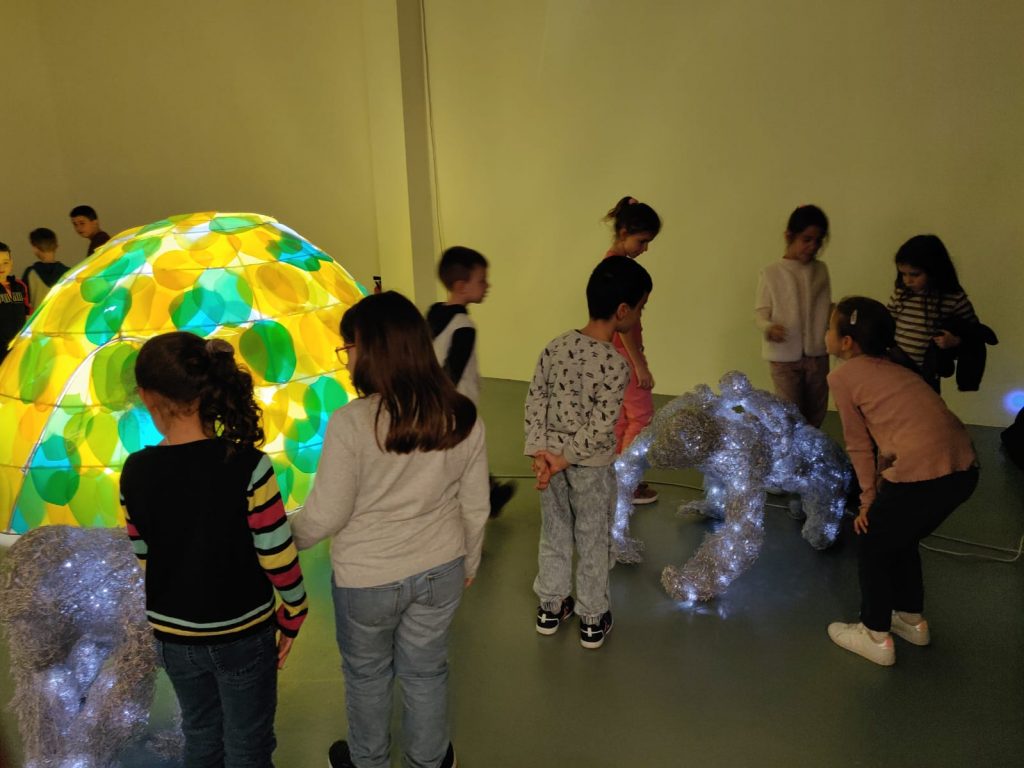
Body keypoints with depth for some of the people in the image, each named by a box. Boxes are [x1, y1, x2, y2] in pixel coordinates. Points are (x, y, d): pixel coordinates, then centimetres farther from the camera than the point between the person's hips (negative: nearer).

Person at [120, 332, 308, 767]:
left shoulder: (135, 473, -13)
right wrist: (293, 616, -1)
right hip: (242, 634, -3)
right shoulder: (246, 465, -24)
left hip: (173, 636, 3)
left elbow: (144, 556, -1)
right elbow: (277, 556, -19)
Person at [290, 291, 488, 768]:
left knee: (366, 674, 23)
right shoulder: (463, 417, -11)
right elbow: (475, 506, -1)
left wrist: (287, 541, 5)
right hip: (440, 570, 3)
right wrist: (469, 561, 16)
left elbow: (326, 515, -16)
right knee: (426, 670, 24)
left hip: (367, 577, -3)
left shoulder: (351, 424, -25)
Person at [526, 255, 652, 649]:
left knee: (554, 534, 21)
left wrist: (541, 451, -8)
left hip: (550, 456, 5)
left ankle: (550, 607, 37)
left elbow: (535, 400, -6)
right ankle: (593, 621, 29)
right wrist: (564, 459, -15)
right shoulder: (616, 365, -22)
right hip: (592, 468, -5)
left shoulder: (556, 347, -5)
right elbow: (599, 430, -24)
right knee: (593, 543, 13)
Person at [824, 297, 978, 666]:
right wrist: (880, 495, 23)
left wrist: (869, 499, 13)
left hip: (922, 474, -7)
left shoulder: (843, 376, 1)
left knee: (872, 544, 16)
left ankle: (876, 636, 27)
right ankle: (912, 620, 44)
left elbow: (859, 445, 4)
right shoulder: (891, 368, 23)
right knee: (901, 537, 29)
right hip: (964, 469, 8)